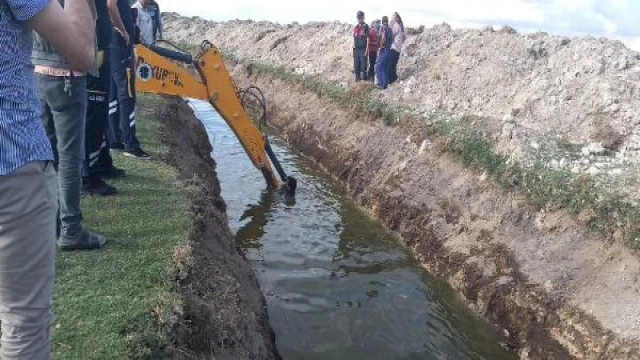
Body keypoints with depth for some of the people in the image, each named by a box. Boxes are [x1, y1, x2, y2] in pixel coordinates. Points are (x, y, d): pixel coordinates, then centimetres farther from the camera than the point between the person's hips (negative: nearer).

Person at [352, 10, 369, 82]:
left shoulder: (366, 26, -2)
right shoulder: (355, 27, 14)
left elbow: (367, 38, -6)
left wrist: (366, 50, -12)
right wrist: (353, 48, 12)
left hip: (363, 49, -5)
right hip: (356, 49, 5)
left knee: (363, 65, -6)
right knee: (356, 65, 5)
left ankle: (364, 78, -1)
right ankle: (357, 78, 11)